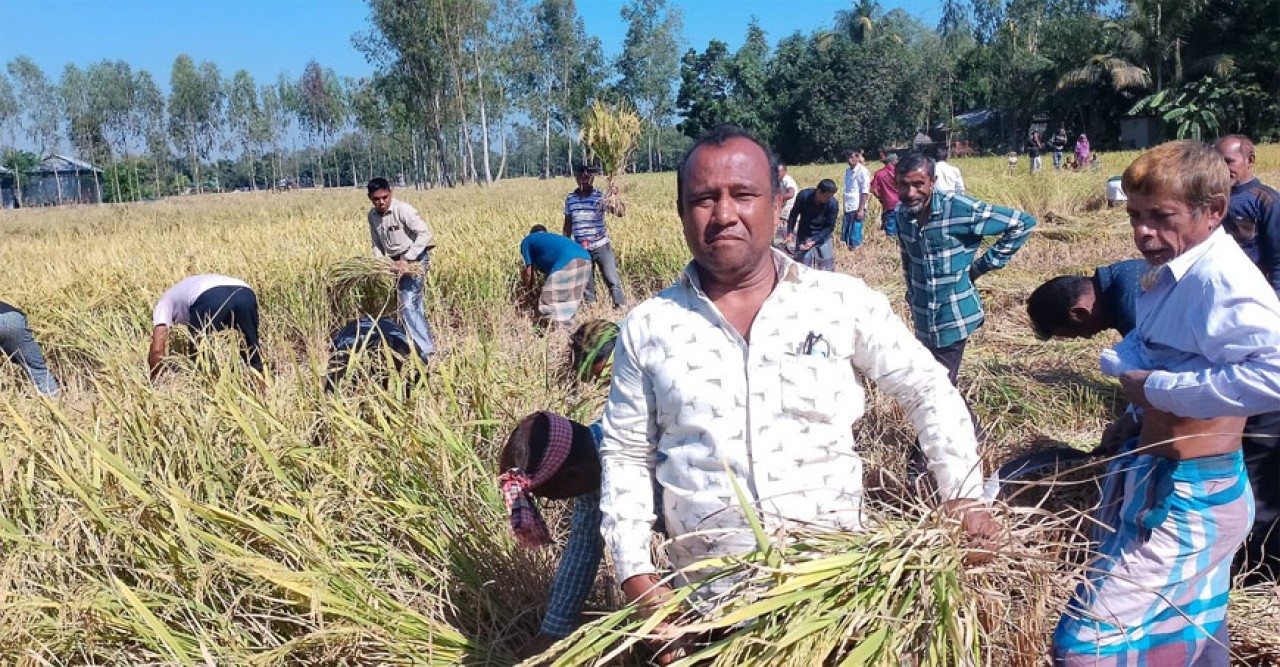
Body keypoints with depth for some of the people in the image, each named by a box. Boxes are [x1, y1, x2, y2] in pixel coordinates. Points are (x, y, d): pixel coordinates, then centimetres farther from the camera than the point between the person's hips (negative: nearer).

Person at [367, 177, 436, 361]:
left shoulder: (403, 210, -18)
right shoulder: (372, 215, 4)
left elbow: (425, 234, -24)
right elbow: (377, 244, 15)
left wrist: (406, 260, -27)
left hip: (414, 259, -8)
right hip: (396, 261, 8)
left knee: (407, 305, -17)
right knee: (414, 306, 12)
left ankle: (426, 351, -15)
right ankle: (426, 347, 21)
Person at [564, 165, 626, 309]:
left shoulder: (600, 197, -8)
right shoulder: (570, 199, 3)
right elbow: (568, 224, 13)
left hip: (601, 246, -3)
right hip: (581, 249, 3)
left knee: (612, 280, -2)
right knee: (586, 284, 10)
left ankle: (622, 308, 5)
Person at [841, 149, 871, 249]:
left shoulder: (862, 171, -9)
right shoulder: (848, 171, 11)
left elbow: (865, 192, -11)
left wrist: (861, 209, -15)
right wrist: (844, 207, 12)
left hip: (857, 208, -7)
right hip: (848, 207, 7)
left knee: (855, 236, -2)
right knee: (845, 235, 9)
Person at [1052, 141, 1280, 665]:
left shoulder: (1221, 278, -24)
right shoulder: (1174, 273, 6)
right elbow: (1144, 349, 17)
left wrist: (1157, 387, -29)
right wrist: (1125, 362, -6)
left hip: (1186, 497, -10)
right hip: (1162, 480, 10)